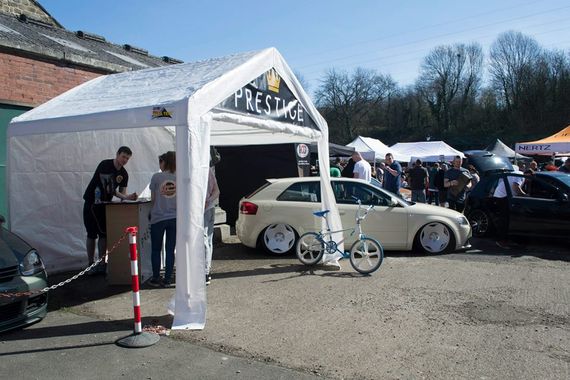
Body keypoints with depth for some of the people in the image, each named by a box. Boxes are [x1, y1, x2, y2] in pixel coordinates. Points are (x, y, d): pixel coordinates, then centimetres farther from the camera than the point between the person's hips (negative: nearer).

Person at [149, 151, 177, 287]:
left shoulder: (156, 177, -5)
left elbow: (153, 199, 2)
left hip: (158, 218, -2)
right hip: (175, 218, 2)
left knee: (156, 250, 12)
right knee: (170, 250, 9)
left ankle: (155, 279, 17)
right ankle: (167, 279, 12)